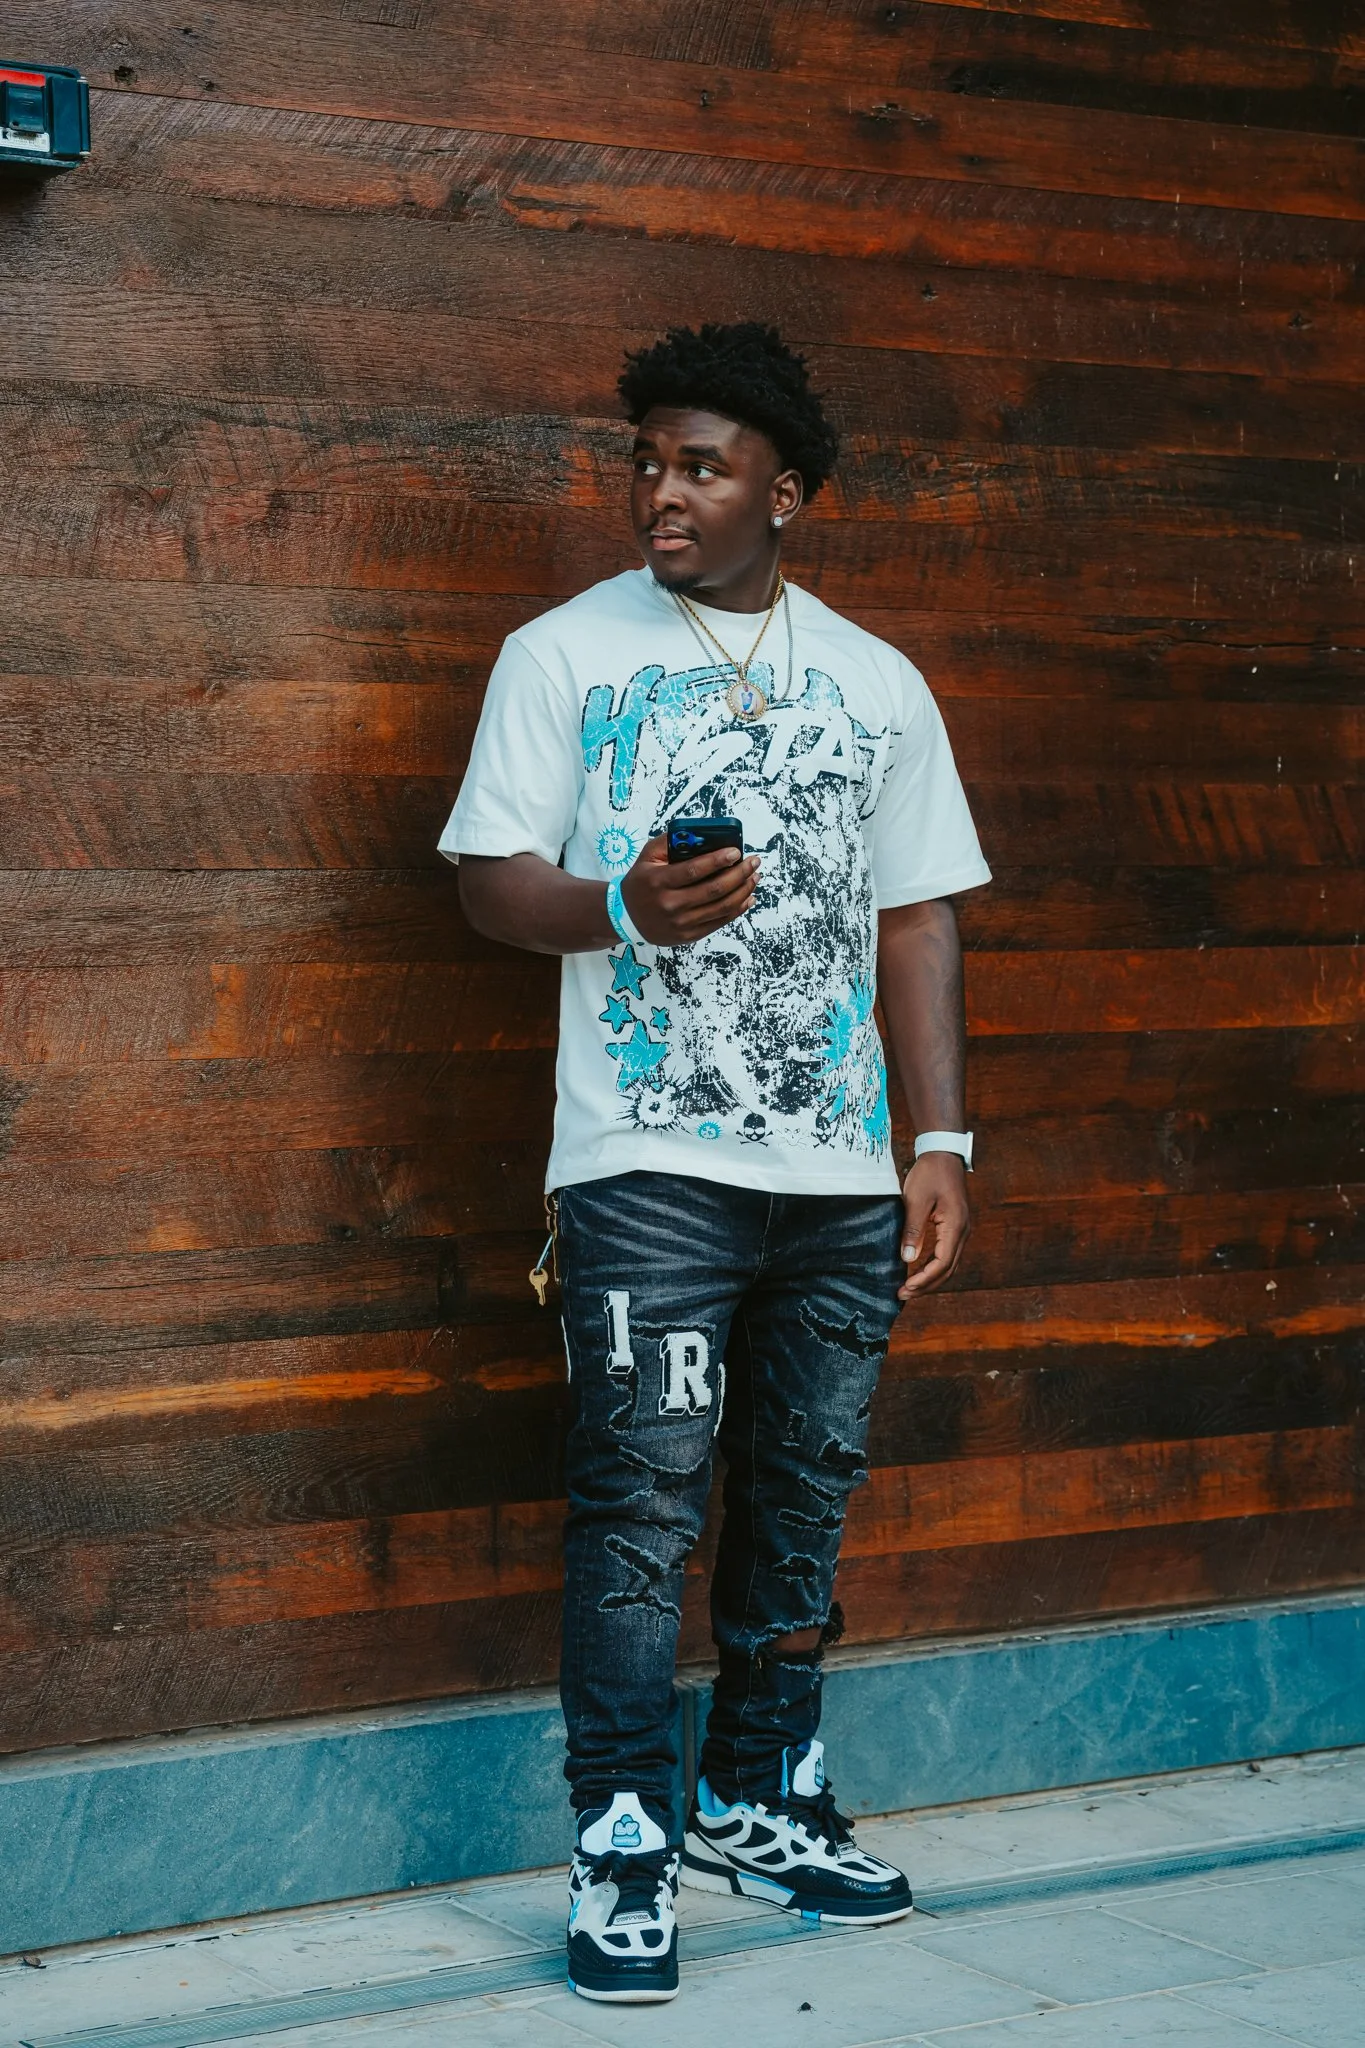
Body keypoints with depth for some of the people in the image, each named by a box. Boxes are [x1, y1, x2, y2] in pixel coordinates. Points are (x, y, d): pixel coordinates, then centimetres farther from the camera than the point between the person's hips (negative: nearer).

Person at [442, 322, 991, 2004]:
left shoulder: (878, 683, 12)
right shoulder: (565, 654, 4)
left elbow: (917, 918, 12)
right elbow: (491, 882, 0)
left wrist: (941, 1140, 5)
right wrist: (625, 908, -21)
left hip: (840, 1173, 4)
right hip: (648, 1164, -4)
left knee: (802, 1495, 10)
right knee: (642, 1502, -7)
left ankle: (759, 1807, 25)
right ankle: (622, 1853, 1)